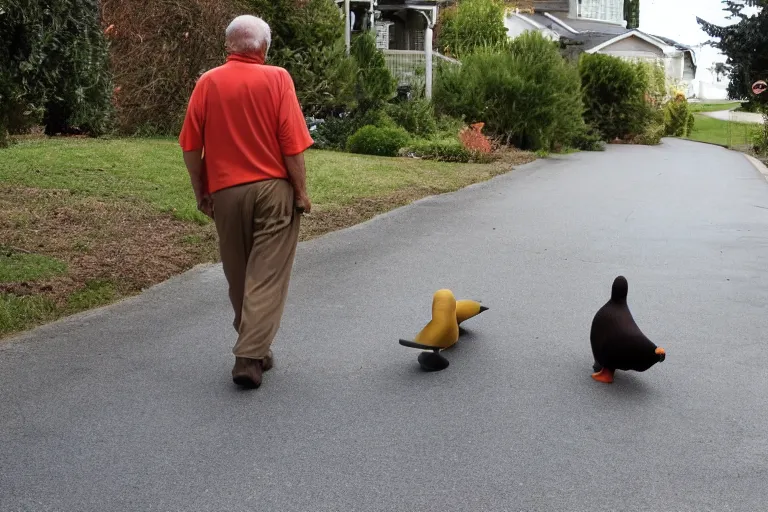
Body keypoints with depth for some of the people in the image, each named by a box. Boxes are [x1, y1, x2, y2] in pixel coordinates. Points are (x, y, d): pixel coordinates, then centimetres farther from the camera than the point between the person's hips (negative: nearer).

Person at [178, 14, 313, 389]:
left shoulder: (207, 83, 1)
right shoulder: (277, 79, -5)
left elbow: (191, 147, 1)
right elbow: (292, 144, -10)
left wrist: (201, 192, 12)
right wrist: (301, 191, -1)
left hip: (226, 192, 3)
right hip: (273, 189, -2)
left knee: (238, 277, 15)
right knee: (267, 276, 0)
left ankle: (253, 348, 27)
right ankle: (250, 356, -6)